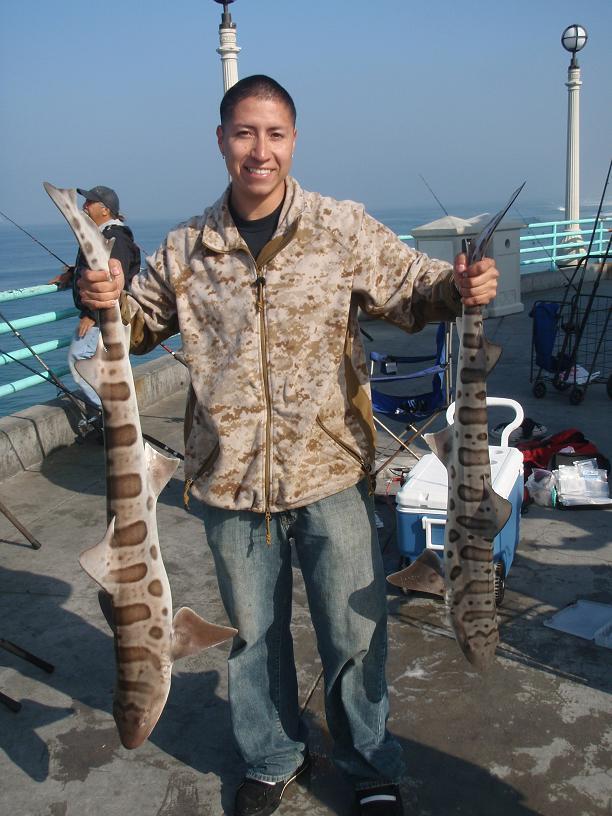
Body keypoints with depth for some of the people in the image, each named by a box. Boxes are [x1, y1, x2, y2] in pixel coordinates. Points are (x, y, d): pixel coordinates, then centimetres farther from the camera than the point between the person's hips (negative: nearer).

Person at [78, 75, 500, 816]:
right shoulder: (187, 248, 1)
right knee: (252, 632, 19)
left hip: (330, 475, -2)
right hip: (230, 481, 2)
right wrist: (108, 302, -9)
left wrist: (460, 286, -23)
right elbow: (141, 325, 12)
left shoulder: (343, 228, -5)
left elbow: (412, 290, -1)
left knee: (354, 632, 10)